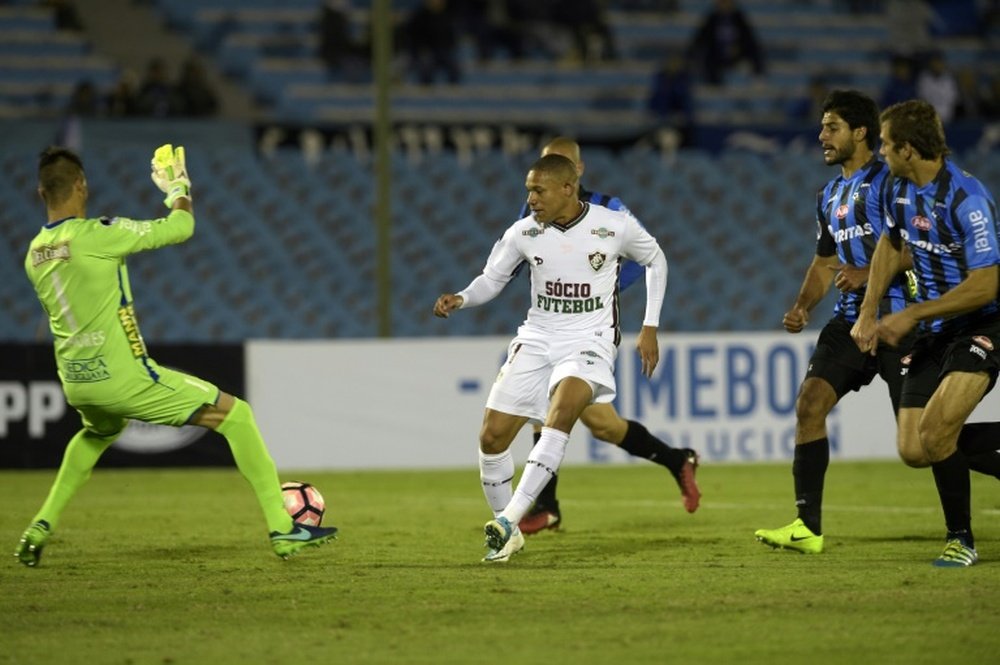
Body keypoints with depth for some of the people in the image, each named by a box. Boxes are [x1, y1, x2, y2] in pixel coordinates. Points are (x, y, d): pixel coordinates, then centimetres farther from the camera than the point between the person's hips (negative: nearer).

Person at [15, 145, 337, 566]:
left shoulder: (34, 254, 6)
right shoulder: (95, 235, -16)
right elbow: (181, 228, -8)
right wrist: (178, 190, 12)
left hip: (75, 384, 8)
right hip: (121, 376, -7)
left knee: (97, 434, 42)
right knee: (236, 415, 3)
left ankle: (43, 525, 30)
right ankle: (282, 529, 0)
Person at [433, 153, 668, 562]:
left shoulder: (614, 226, -9)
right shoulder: (523, 233, -3)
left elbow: (655, 260, 10)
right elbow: (492, 279, 10)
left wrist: (650, 328, 5)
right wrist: (460, 299, -12)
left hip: (590, 340, -4)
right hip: (537, 338, 4)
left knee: (563, 406, -34)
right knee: (492, 435, -7)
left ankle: (509, 518, -36)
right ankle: (509, 535, 15)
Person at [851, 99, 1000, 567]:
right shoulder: (900, 190, 1)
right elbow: (891, 244, 22)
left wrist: (911, 315, -20)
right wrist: (869, 313, 12)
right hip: (935, 331, 8)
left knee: (935, 432, -24)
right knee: (914, 447, 0)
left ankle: (960, 539, -6)